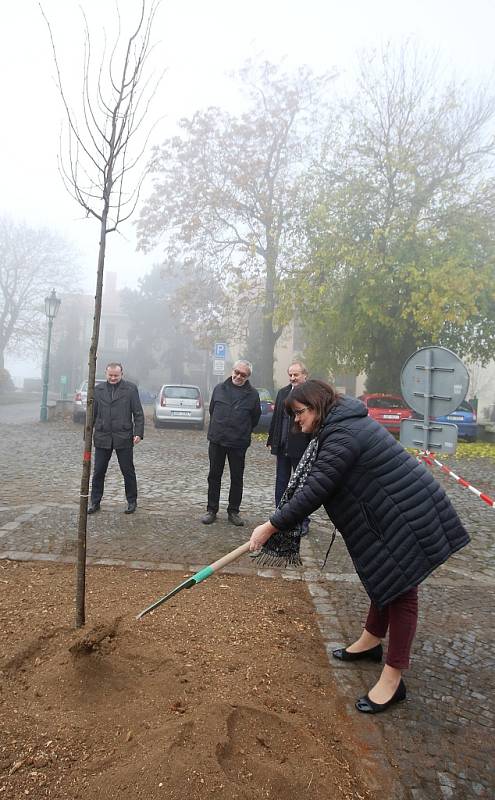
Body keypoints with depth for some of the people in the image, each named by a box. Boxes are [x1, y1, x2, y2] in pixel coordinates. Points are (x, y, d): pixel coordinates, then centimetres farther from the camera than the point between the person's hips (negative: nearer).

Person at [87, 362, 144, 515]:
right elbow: (92, 413, 12)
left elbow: (138, 413, 0)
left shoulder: (131, 389, 0)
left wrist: (138, 433, -9)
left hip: (123, 438, -2)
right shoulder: (98, 389, 9)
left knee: (128, 471, 6)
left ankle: (132, 501, 19)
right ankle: (95, 502, 18)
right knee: (98, 472, 6)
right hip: (102, 438, 3)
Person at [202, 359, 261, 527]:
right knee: (214, 476, 8)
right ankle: (211, 510, 18)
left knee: (237, 478, 7)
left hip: (239, 444, -1)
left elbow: (255, 418, 8)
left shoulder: (252, 394, -1)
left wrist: (243, 433, 11)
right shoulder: (219, 388, 4)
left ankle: (233, 511, 19)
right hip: (216, 441, 1)